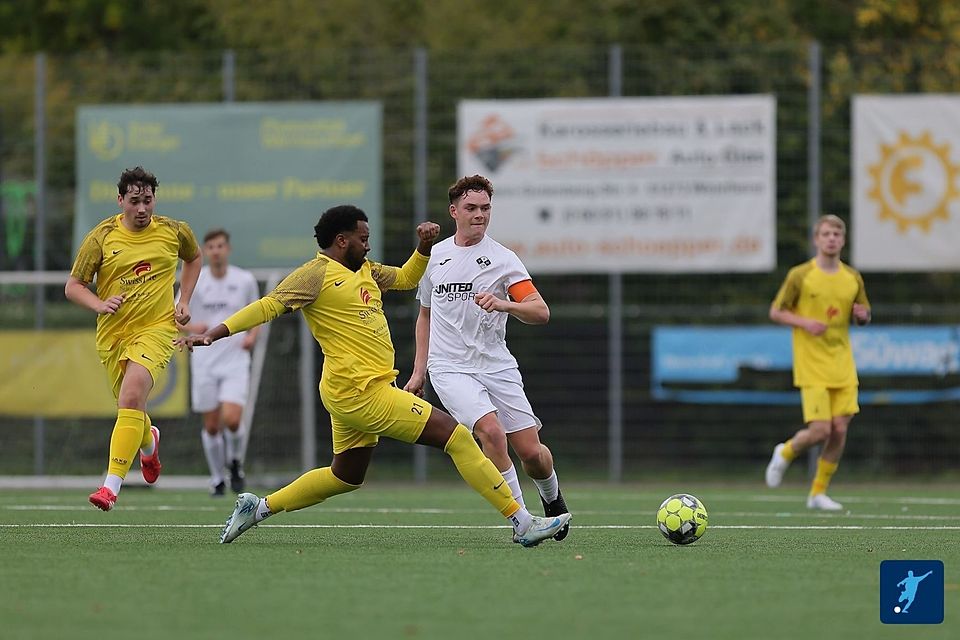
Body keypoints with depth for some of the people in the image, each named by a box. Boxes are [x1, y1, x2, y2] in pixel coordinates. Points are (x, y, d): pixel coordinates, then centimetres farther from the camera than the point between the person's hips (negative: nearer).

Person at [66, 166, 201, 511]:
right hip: (112, 334, 3)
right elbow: (73, 286, 2)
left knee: (131, 398, -25)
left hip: (156, 329, -2)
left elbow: (194, 258, 23)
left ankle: (112, 485, -29)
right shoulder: (101, 237, -4)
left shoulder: (174, 232, -1)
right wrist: (99, 304, -18)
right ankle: (149, 442, 55)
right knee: (130, 405, 15)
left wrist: (184, 301, 11)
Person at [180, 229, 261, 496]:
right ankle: (217, 479, 21)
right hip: (204, 361, 1)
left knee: (231, 419, -17)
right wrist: (191, 327, -16)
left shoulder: (245, 280, 1)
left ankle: (235, 461, 12)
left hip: (235, 361, -1)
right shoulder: (194, 281, 0)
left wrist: (252, 335, -5)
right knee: (211, 426, 3)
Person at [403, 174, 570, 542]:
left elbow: (541, 312, -10)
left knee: (530, 451, -3)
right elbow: (425, 315, 23)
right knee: (491, 430, -26)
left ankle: (552, 498, 32)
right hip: (450, 369, 0)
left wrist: (503, 304, -29)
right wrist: (418, 371, 18)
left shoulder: (503, 259, -1)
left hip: (497, 366, 0)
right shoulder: (434, 257, 9)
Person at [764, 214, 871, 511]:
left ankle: (818, 492, 12)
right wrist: (805, 323, -16)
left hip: (843, 366, 4)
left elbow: (863, 316, 20)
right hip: (812, 367, -4)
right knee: (820, 430, -12)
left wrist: (862, 314, -5)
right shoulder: (800, 275, -5)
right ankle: (785, 453, 20)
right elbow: (775, 312, 0)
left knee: (840, 430, -2)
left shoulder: (852, 278, 8)